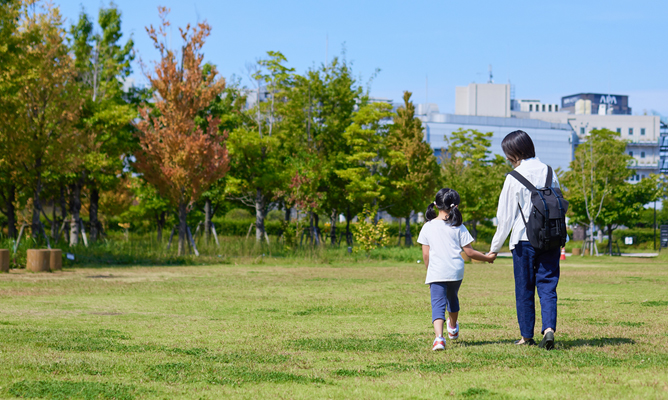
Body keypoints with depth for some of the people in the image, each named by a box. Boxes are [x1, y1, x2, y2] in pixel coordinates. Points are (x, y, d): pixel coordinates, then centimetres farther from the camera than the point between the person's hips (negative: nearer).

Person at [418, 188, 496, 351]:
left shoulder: (428, 227, 2)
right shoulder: (458, 227, 1)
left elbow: (425, 254, 3)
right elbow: (469, 252, 3)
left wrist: (428, 269, 20)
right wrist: (487, 258, 18)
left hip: (436, 272, -2)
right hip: (456, 271, 2)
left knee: (438, 303, -9)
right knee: (452, 297, 27)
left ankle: (439, 337, -31)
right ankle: (453, 327, 52)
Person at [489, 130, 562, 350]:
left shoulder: (514, 178, -8)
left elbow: (506, 215, -5)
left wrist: (495, 247, 4)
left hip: (524, 240, -3)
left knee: (524, 289, 7)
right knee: (547, 286, 4)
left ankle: (527, 336, 14)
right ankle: (549, 328, -15)